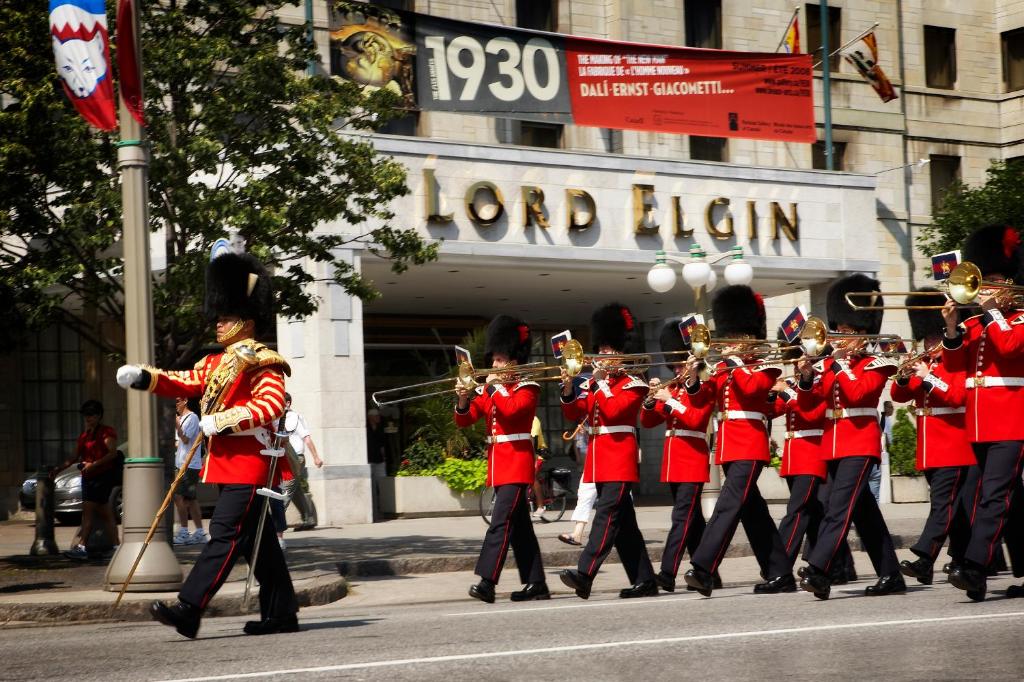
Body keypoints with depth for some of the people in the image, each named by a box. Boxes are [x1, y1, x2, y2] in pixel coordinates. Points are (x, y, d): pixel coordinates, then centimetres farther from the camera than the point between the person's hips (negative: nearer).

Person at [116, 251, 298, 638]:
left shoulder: (263, 364, -9)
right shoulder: (215, 363, 19)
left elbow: (271, 405, -21)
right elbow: (185, 384, 13)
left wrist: (223, 421, -25)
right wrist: (144, 378, -3)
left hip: (248, 464, -9)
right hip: (228, 463, 9)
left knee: (225, 534, -12)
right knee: (257, 539, 11)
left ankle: (188, 610, -18)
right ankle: (281, 613, 16)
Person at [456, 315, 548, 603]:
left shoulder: (527, 387, -5)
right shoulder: (488, 389, 14)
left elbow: (511, 410, -24)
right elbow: (464, 420, 9)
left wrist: (494, 387, -13)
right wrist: (463, 400, -10)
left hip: (516, 463, -8)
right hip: (497, 464, 8)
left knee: (501, 522, -16)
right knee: (519, 525, 9)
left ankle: (487, 582, -21)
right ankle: (536, 584, 13)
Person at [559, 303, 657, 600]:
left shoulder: (633, 384, -3)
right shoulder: (594, 384, 17)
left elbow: (612, 410, -18)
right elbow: (573, 413, 9)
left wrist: (600, 382, -12)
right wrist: (569, 388, -7)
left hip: (619, 457, -8)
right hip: (599, 459, 8)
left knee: (606, 515, -17)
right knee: (622, 521, 9)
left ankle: (585, 575, -27)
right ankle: (644, 580, 13)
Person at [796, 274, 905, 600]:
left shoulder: (875, 364, -3)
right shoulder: (831, 364, 15)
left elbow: (856, 392, -21)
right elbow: (807, 404, 10)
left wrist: (841, 362, -14)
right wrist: (807, 378, -7)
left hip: (859, 444, -8)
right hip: (833, 445, 8)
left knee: (838, 508, -18)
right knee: (864, 512, 10)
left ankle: (818, 571, -28)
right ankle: (891, 576, 16)